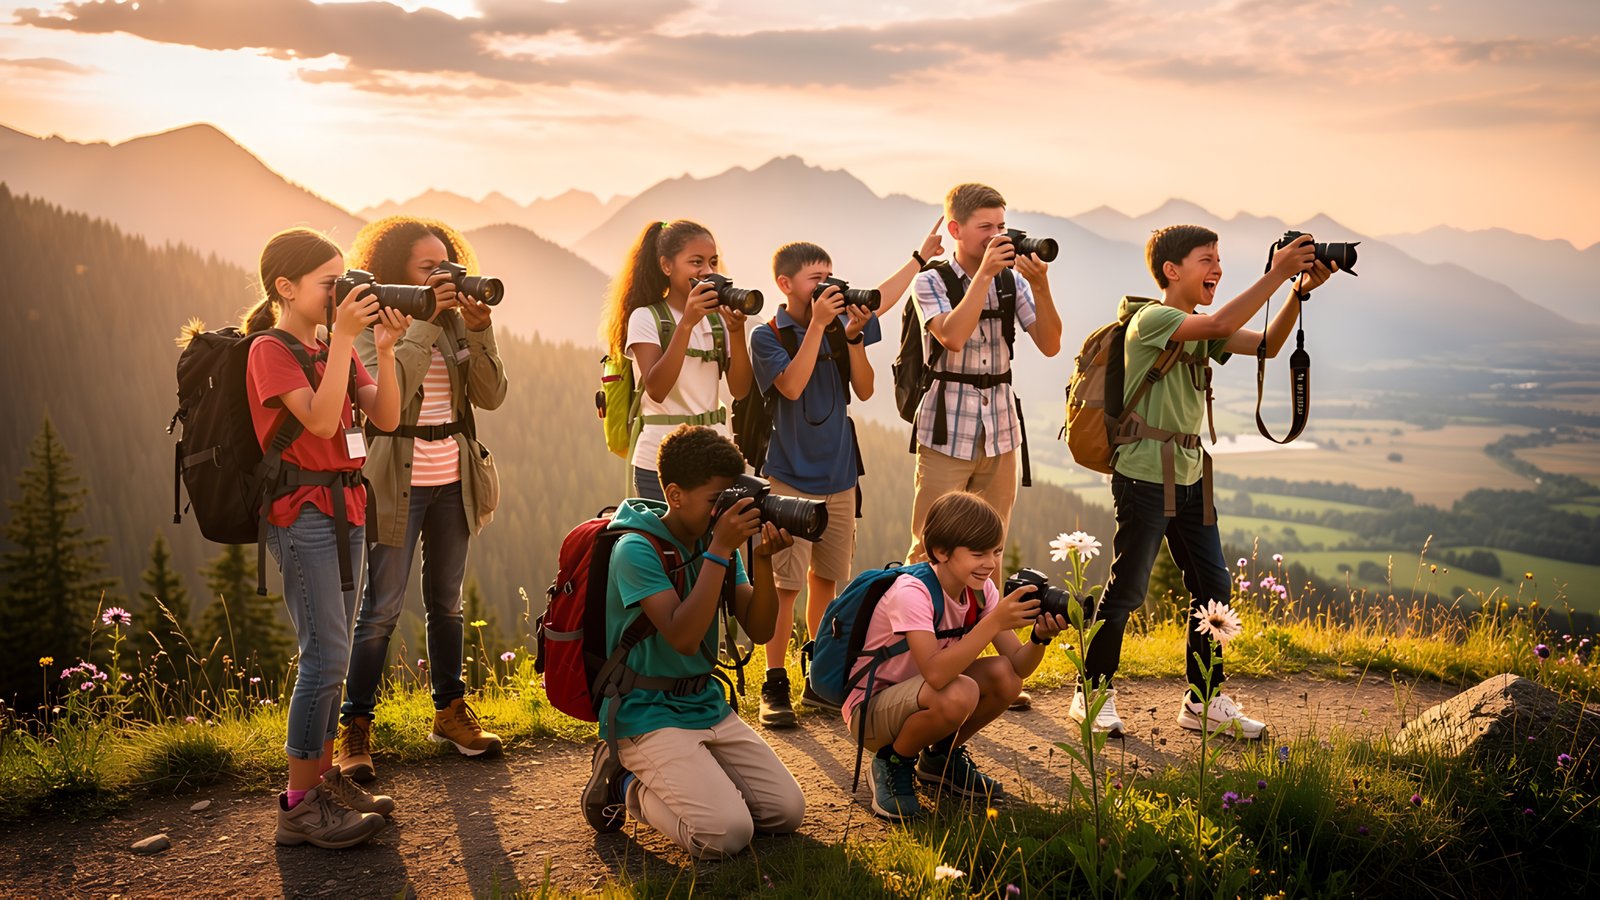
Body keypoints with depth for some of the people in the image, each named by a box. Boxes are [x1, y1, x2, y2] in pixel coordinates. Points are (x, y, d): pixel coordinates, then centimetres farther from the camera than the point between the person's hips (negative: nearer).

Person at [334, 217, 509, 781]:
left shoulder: (457, 323, 7)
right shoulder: (372, 326, -6)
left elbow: (491, 396, -2)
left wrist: (479, 331, -14)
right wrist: (423, 323, -23)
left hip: (453, 481, 5)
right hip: (397, 483, -5)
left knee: (446, 603, 15)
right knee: (380, 610, -2)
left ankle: (450, 713, 27)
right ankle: (354, 729, 8)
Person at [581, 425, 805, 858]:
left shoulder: (718, 542, 5)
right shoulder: (637, 548, -16)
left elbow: (759, 630, 0)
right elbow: (683, 637, -27)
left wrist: (764, 560, -16)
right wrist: (719, 550, -27)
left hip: (709, 705, 7)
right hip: (649, 715, -7)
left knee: (787, 811, -3)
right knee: (726, 834, -21)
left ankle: (690, 780, 16)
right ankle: (628, 786, 3)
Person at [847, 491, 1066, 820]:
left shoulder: (981, 590, -5)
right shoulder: (911, 593, -27)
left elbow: (1018, 666, -9)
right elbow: (936, 674, -41)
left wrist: (1040, 637, -30)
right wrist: (994, 622, -43)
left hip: (916, 699, 7)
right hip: (869, 711, -7)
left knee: (1004, 675, -16)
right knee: (959, 694, -35)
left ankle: (940, 757, 10)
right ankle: (892, 765, -5)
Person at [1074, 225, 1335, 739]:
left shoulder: (1198, 327, 15)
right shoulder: (1150, 319, -12)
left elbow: (1266, 345, 6)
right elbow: (1220, 324, -28)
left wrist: (1301, 291, -7)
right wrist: (1276, 275, -23)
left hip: (1189, 477, 9)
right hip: (1144, 475, -9)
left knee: (1213, 586, 8)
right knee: (1126, 591, -1)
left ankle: (1204, 701, 18)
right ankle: (1093, 693, 14)